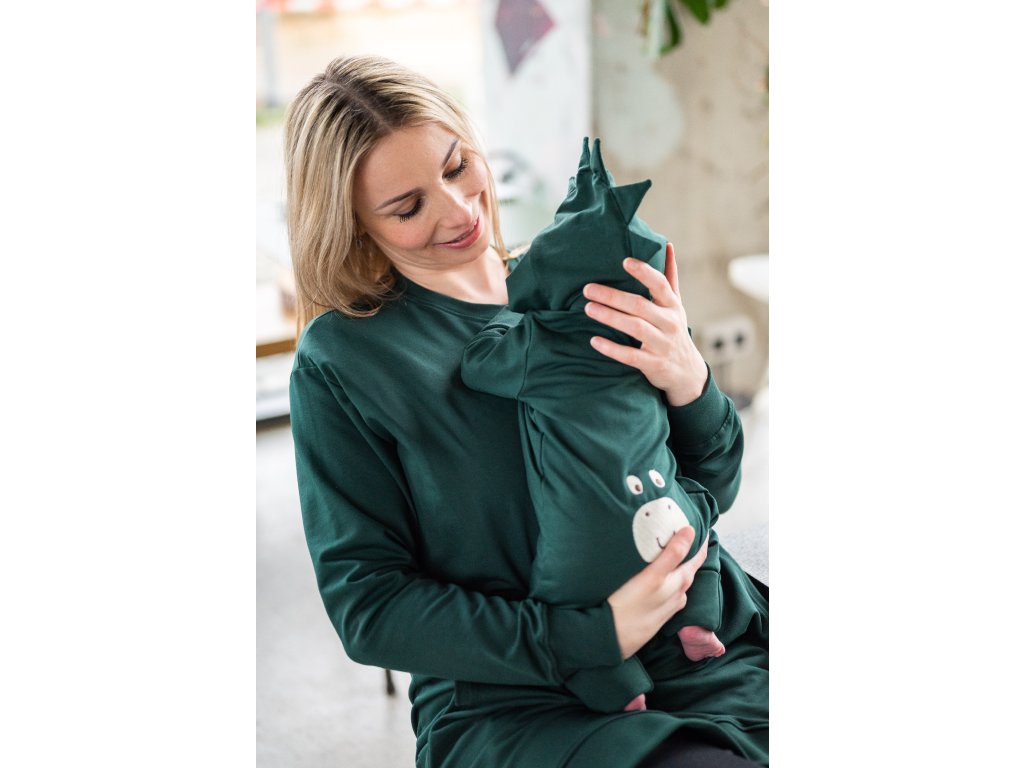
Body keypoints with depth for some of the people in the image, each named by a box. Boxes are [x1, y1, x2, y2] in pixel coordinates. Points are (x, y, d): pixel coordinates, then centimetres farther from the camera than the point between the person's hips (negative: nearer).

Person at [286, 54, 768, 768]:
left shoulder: (572, 287, 8)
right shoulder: (341, 360, -4)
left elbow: (713, 488, 13)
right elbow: (368, 604, -5)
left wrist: (689, 381, -10)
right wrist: (595, 636, -14)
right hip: (508, 701, -5)